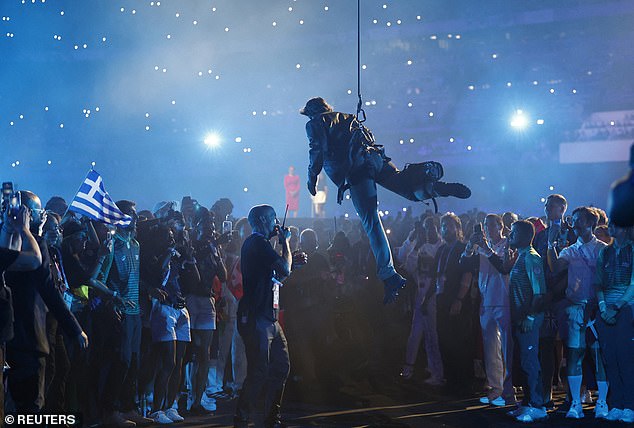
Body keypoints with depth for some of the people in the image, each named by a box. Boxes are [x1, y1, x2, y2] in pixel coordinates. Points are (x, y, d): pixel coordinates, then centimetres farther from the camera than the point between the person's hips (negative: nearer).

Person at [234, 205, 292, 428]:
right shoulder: (258, 242, -9)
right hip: (256, 318, -11)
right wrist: (285, 241, -2)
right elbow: (284, 269, -15)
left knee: (281, 366, 11)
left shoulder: (257, 243, 23)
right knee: (259, 372, -11)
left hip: (268, 318, 11)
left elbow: (278, 275, 28)